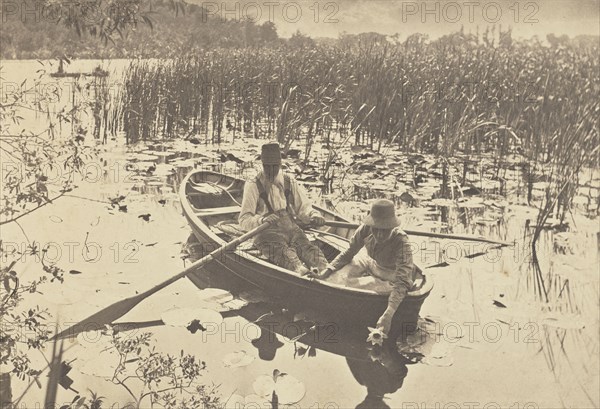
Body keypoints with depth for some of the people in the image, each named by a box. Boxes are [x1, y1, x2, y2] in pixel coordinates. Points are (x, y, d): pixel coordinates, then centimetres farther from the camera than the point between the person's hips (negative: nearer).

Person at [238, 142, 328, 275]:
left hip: (292, 229, 4)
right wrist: (261, 220, -25)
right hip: (268, 233, -4)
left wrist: (314, 215, -8)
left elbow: (303, 207, 17)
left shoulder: (289, 183, 18)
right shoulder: (253, 186, 5)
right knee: (286, 254, -38)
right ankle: (300, 271, -67)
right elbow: (244, 220, -2)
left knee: (310, 250, -31)